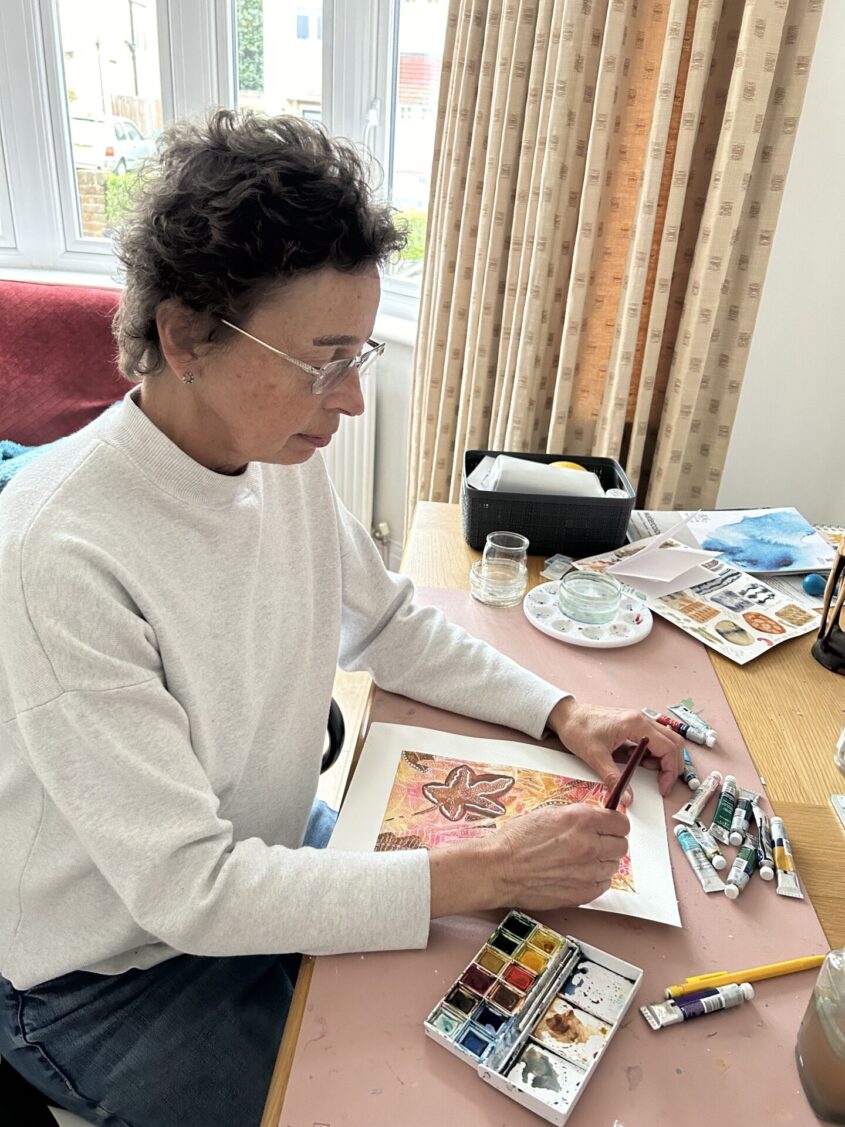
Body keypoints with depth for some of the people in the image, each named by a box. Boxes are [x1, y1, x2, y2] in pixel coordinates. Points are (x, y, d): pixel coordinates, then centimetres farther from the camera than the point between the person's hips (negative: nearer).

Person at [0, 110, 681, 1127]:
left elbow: (390, 625, 3)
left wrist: (562, 715, -8)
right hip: (107, 977, -5)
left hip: (261, 860, 6)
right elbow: (185, 889, -29)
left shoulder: (280, 455, -10)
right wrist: (490, 872, -30)